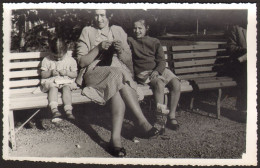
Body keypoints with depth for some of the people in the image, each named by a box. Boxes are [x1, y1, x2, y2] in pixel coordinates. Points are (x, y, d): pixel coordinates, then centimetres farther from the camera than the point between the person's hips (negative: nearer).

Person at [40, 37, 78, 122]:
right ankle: (54, 110, -48)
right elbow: (43, 75, 6)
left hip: (66, 81, 0)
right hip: (51, 81, 0)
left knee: (66, 87, -32)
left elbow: (75, 74, 7)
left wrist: (66, 73, -12)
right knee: (53, 87, -33)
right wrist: (50, 72, -14)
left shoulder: (71, 60, 5)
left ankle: (68, 110, -43)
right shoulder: (46, 60, 5)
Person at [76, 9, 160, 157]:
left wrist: (121, 51, -7)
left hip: (120, 72, 3)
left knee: (118, 93, -34)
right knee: (118, 75, -35)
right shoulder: (87, 32, 11)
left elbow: (128, 59, 15)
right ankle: (142, 121, -33)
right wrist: (99, 48, -10)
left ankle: (116, 139, -37)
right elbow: (82, 62, 2)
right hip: (94, 73, -2)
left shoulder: (118, 31, 18)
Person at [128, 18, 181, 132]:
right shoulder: (130, 41, 12)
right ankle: (161, 117, -29)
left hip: (159, 70, 3)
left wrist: (157, 71, -11)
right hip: (143, 73, -3)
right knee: (159, 83, -34)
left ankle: (172, 116, -15)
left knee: (176, 83, -22)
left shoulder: (155, 42, 16)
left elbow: (162, 60, 8)